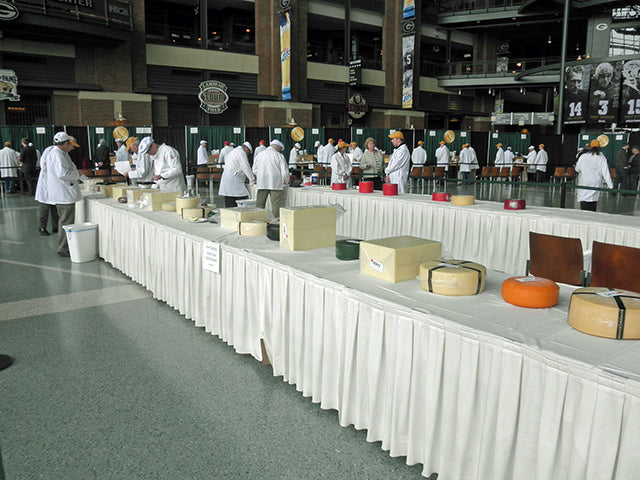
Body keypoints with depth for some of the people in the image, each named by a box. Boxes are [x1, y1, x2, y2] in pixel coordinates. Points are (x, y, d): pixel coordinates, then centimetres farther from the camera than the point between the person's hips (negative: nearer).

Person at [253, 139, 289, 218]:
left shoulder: (259, 155, 10)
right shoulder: (279, 156, -1)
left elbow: (255, 170, 16)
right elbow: (285, 171, -3)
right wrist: (286, 182, 14)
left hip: (262, 183, 3)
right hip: (276, 183, -3)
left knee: (259, 205, 7)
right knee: (276, 205, 0)